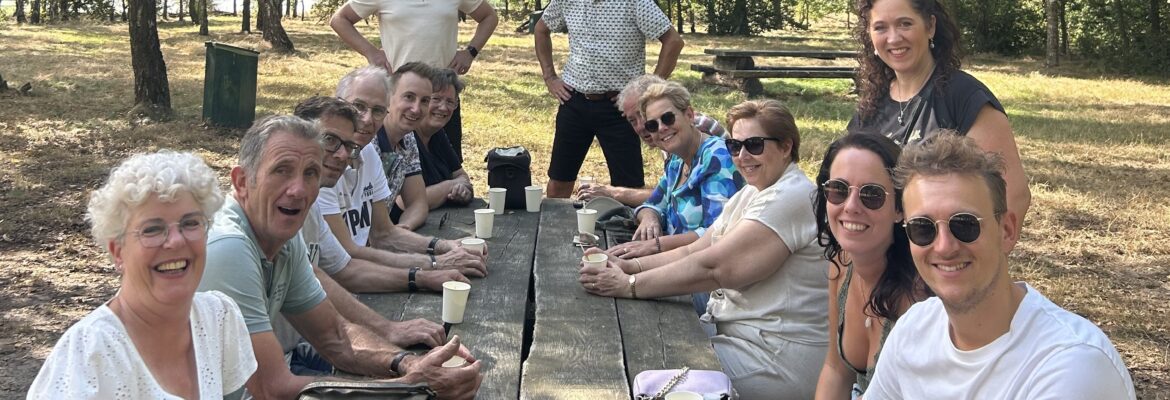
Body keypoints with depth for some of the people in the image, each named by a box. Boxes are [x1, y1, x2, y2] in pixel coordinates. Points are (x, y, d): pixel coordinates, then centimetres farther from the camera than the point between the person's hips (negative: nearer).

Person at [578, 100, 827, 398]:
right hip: (736, 334, 9)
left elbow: (713, 267, -24)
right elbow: (694, 251, 7)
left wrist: (631, 285, -20)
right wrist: (630, 266, -8)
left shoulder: (792, 198, -18)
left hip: (777, 359, -9)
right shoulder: (751, 194, 13)